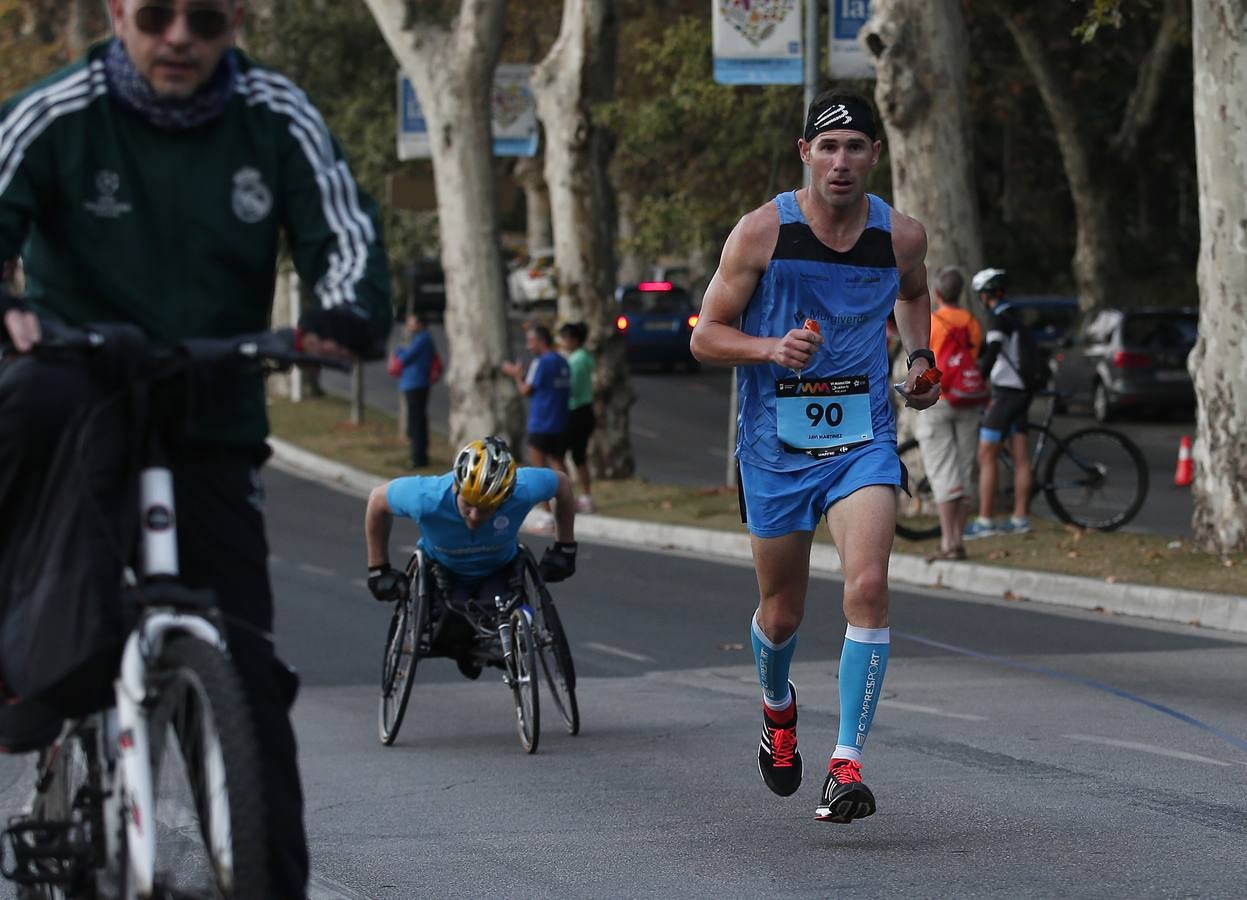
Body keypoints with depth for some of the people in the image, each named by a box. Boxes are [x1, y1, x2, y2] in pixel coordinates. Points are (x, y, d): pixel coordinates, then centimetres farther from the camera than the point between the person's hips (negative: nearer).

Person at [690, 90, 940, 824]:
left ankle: (848, 762, -18)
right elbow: (707, 336, -4)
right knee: (782, 612, 11)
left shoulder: (901, 236, 0)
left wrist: (921, 357, 8)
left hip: (864, 440, 0)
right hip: (776, 443, 0)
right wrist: (772, 348, -22)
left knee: (868, 587, -21)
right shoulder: (762, 232, -8)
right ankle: (778, 707, 46)